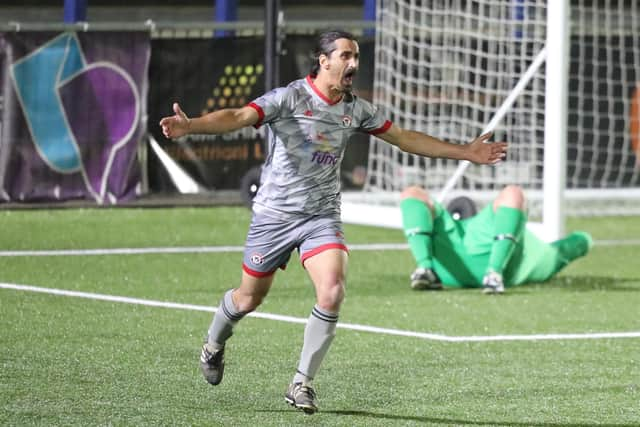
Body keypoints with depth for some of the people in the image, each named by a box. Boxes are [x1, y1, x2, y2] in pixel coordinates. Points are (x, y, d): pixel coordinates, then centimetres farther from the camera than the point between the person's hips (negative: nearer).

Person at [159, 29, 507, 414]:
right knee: (249, 298, 10)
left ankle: (303, 383, -6)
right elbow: (239, 117, -27)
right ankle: (215, 343, 46)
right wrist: (190, 126, -46)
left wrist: (465, 152, 18)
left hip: (322, 217, 3)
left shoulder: (356, 109, 3)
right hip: (274, 214, -3)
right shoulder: (290, 98, -14)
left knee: (332, 293, -19)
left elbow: (405, 138, 16)